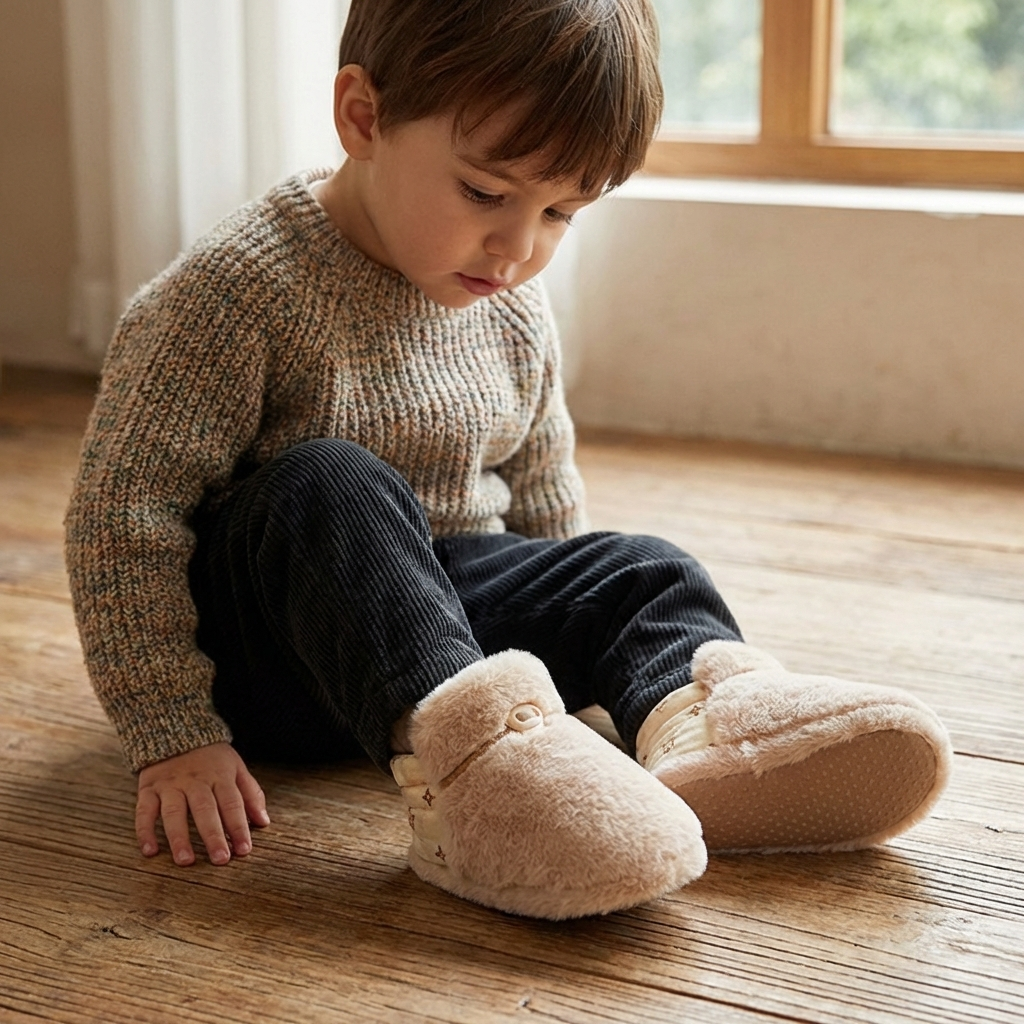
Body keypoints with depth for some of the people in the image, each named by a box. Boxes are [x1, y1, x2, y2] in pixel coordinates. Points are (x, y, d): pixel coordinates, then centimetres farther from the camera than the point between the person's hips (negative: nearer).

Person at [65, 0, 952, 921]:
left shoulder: (514, 316, 2)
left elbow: (542, 501, 15)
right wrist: (172, 734, -22)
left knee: (637, 572, -13)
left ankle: (701, 705, -43)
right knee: (331, 486, -33)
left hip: (437, 599, 6)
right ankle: (455, 747, -52)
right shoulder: (239, 290, -19)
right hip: (257, 655, -5)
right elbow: (125, 509, -19)